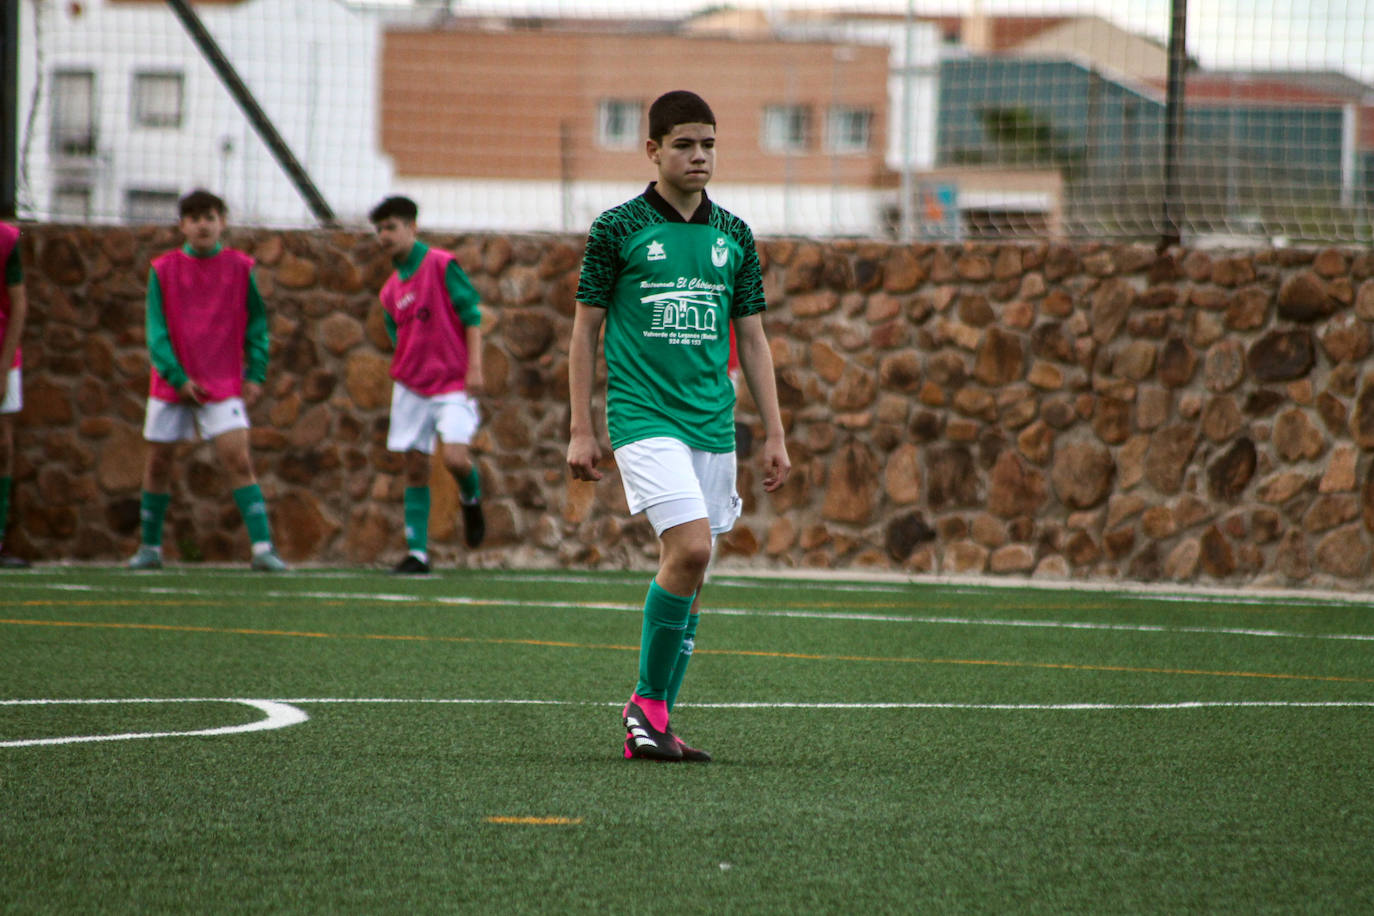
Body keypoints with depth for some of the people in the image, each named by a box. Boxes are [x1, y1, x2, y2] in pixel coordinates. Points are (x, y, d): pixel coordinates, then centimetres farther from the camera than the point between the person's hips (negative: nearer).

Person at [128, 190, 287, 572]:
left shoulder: (241, 268, 2)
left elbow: (257, 325, 8)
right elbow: (156, 331, 0)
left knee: (238, 460, -14)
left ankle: (263, 547, -17)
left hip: (224, 386, -1)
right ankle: (150, 547, 24)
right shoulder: (163, 270, 1)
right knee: (158, 463, 8)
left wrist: (255, 375, -1)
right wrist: (177, 377, -10)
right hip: (172, 383, 1)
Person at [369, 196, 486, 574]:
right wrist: (403, 375, 12)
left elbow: (472, 316, -7)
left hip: (453, 384, -5)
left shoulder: (441, 265, -6)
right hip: (411, 386, 5)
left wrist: (474, 367, -14)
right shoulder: (391, 290, 12)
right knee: (415, 468, 2)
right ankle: (417, 552, 5)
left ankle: (471, 499, 14)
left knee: (454, 457, -20)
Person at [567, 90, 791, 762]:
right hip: (643, 417, -5)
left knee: (688, 568, 4)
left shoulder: (733, 236, 11)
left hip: (713, 424, 5)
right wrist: (580, 430, -1)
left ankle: (654, 721, 12)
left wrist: (774, 436, 10)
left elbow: (751, 338, 15)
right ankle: (645, 703, -8)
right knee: (690, 547, -21)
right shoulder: (618, 229, -1)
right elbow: (585, 329, 3)